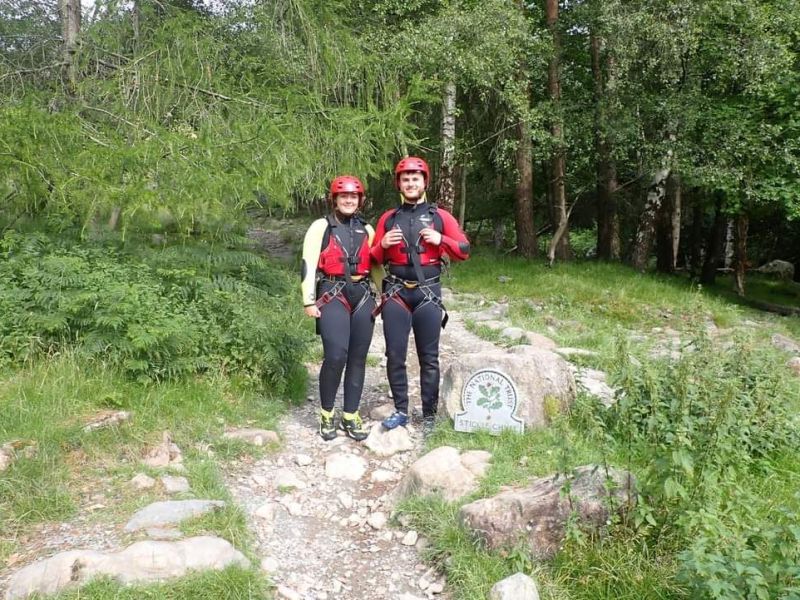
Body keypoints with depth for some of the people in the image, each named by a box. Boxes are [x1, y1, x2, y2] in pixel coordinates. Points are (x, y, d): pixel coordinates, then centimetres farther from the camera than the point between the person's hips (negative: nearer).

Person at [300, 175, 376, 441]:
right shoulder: (321, 227, 1)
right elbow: (308, 264, -4)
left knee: (358, 358, 5)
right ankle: (327, 414, 3)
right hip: (333, 297, -5)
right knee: (336, 356, -16)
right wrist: (309, 301, -11)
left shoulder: (366, 230, 15)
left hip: (363, 297, 5)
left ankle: (350, 416, 16)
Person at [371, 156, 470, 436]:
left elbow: (464, 251, 4)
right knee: (395, 355, 2)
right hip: (396, 294, 2)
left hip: (428, 294, -2)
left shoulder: (440, 216, 6)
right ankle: (400, 411, 15)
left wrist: (440, 240, -13)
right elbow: (375, 260, 12)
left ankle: (429, 415, 11)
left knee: (429, 358, 2)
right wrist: (383, 245, -9)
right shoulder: (388, 218, 11)